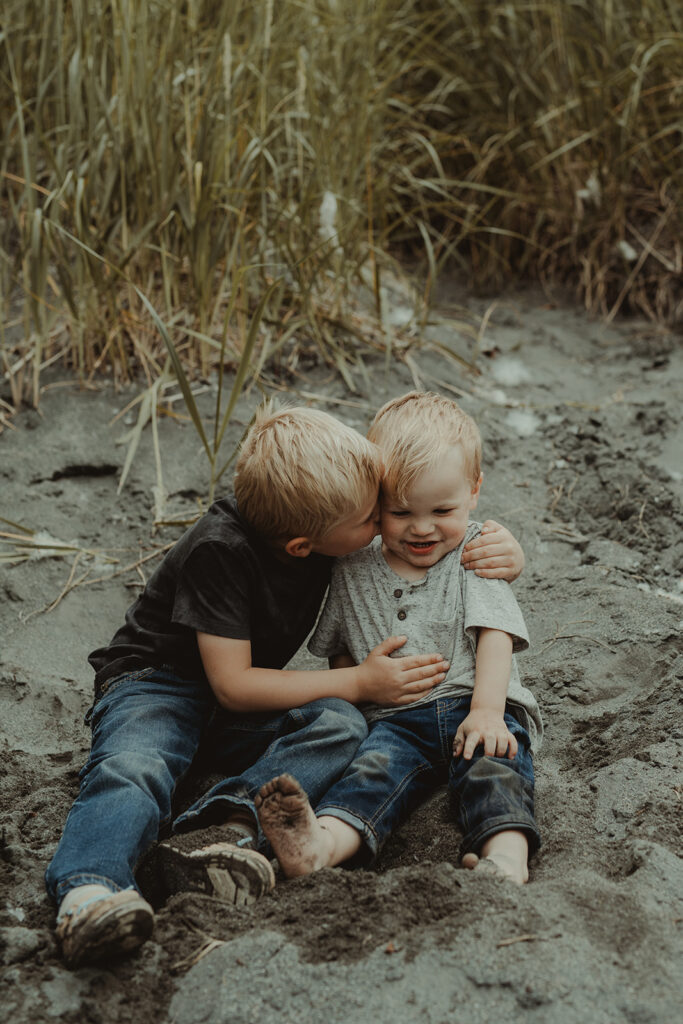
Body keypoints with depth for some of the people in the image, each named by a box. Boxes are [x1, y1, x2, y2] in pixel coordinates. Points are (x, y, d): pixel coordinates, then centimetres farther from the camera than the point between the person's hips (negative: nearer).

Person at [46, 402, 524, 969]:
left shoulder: (333, 524, -8)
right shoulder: (220, 552, -26)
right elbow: (233, 685, -24)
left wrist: (503, 548, -15)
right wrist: (359, 682, -22)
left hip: (247, 701, 5)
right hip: (158, 680, -5)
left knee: (342, 726, -26)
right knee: (132, 769, -37)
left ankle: (232, 824, -44)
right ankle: (88, 890, -58)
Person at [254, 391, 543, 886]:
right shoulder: (354, 571, 12)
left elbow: (494, 633, -3)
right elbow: (340, 652, 23)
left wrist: (486, 710, -17)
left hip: (474, 705, 0)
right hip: (397, 718, 0)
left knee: (493, 765, -31)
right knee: (375, 768, -29)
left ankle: (506, 854, -55)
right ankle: (320, 844, -56)